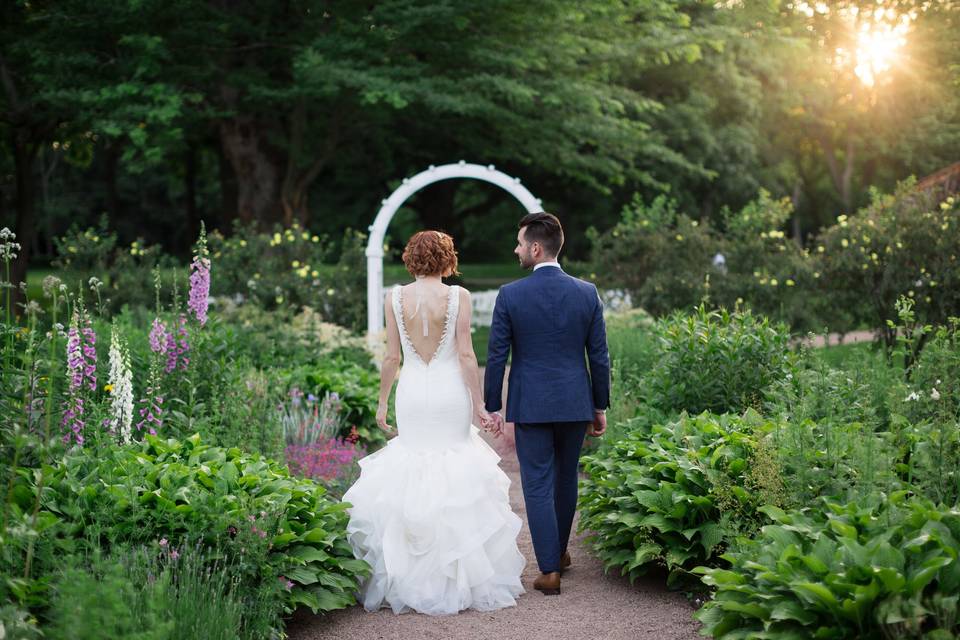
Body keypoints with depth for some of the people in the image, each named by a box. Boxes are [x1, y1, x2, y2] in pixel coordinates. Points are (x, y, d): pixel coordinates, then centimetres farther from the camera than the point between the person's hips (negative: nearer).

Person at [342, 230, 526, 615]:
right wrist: (479, 405, -2)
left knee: (410, 469, 9)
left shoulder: (395, 298, 0)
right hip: (451, 393, -2)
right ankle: (459, 574, 7)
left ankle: (411, 576, 10)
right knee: (455, 481, 6)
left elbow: (392, 356, 2)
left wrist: (382, 402, 11)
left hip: (411, 393, 2)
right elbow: (466, 355, -7)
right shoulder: (458, 297, -6)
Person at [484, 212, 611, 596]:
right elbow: (599, 356, 2)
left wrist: (493, 406, 3)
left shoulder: (510, 295, -9)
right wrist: (600, 406, 11)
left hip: (530, 405, -3)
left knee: (538, 486, 2)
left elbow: (496, 356, -6)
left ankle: (550, 570, -1)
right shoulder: (587, 293, -1)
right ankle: (559, 552, 36)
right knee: (566, 480, 19)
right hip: (575, 404, 3)